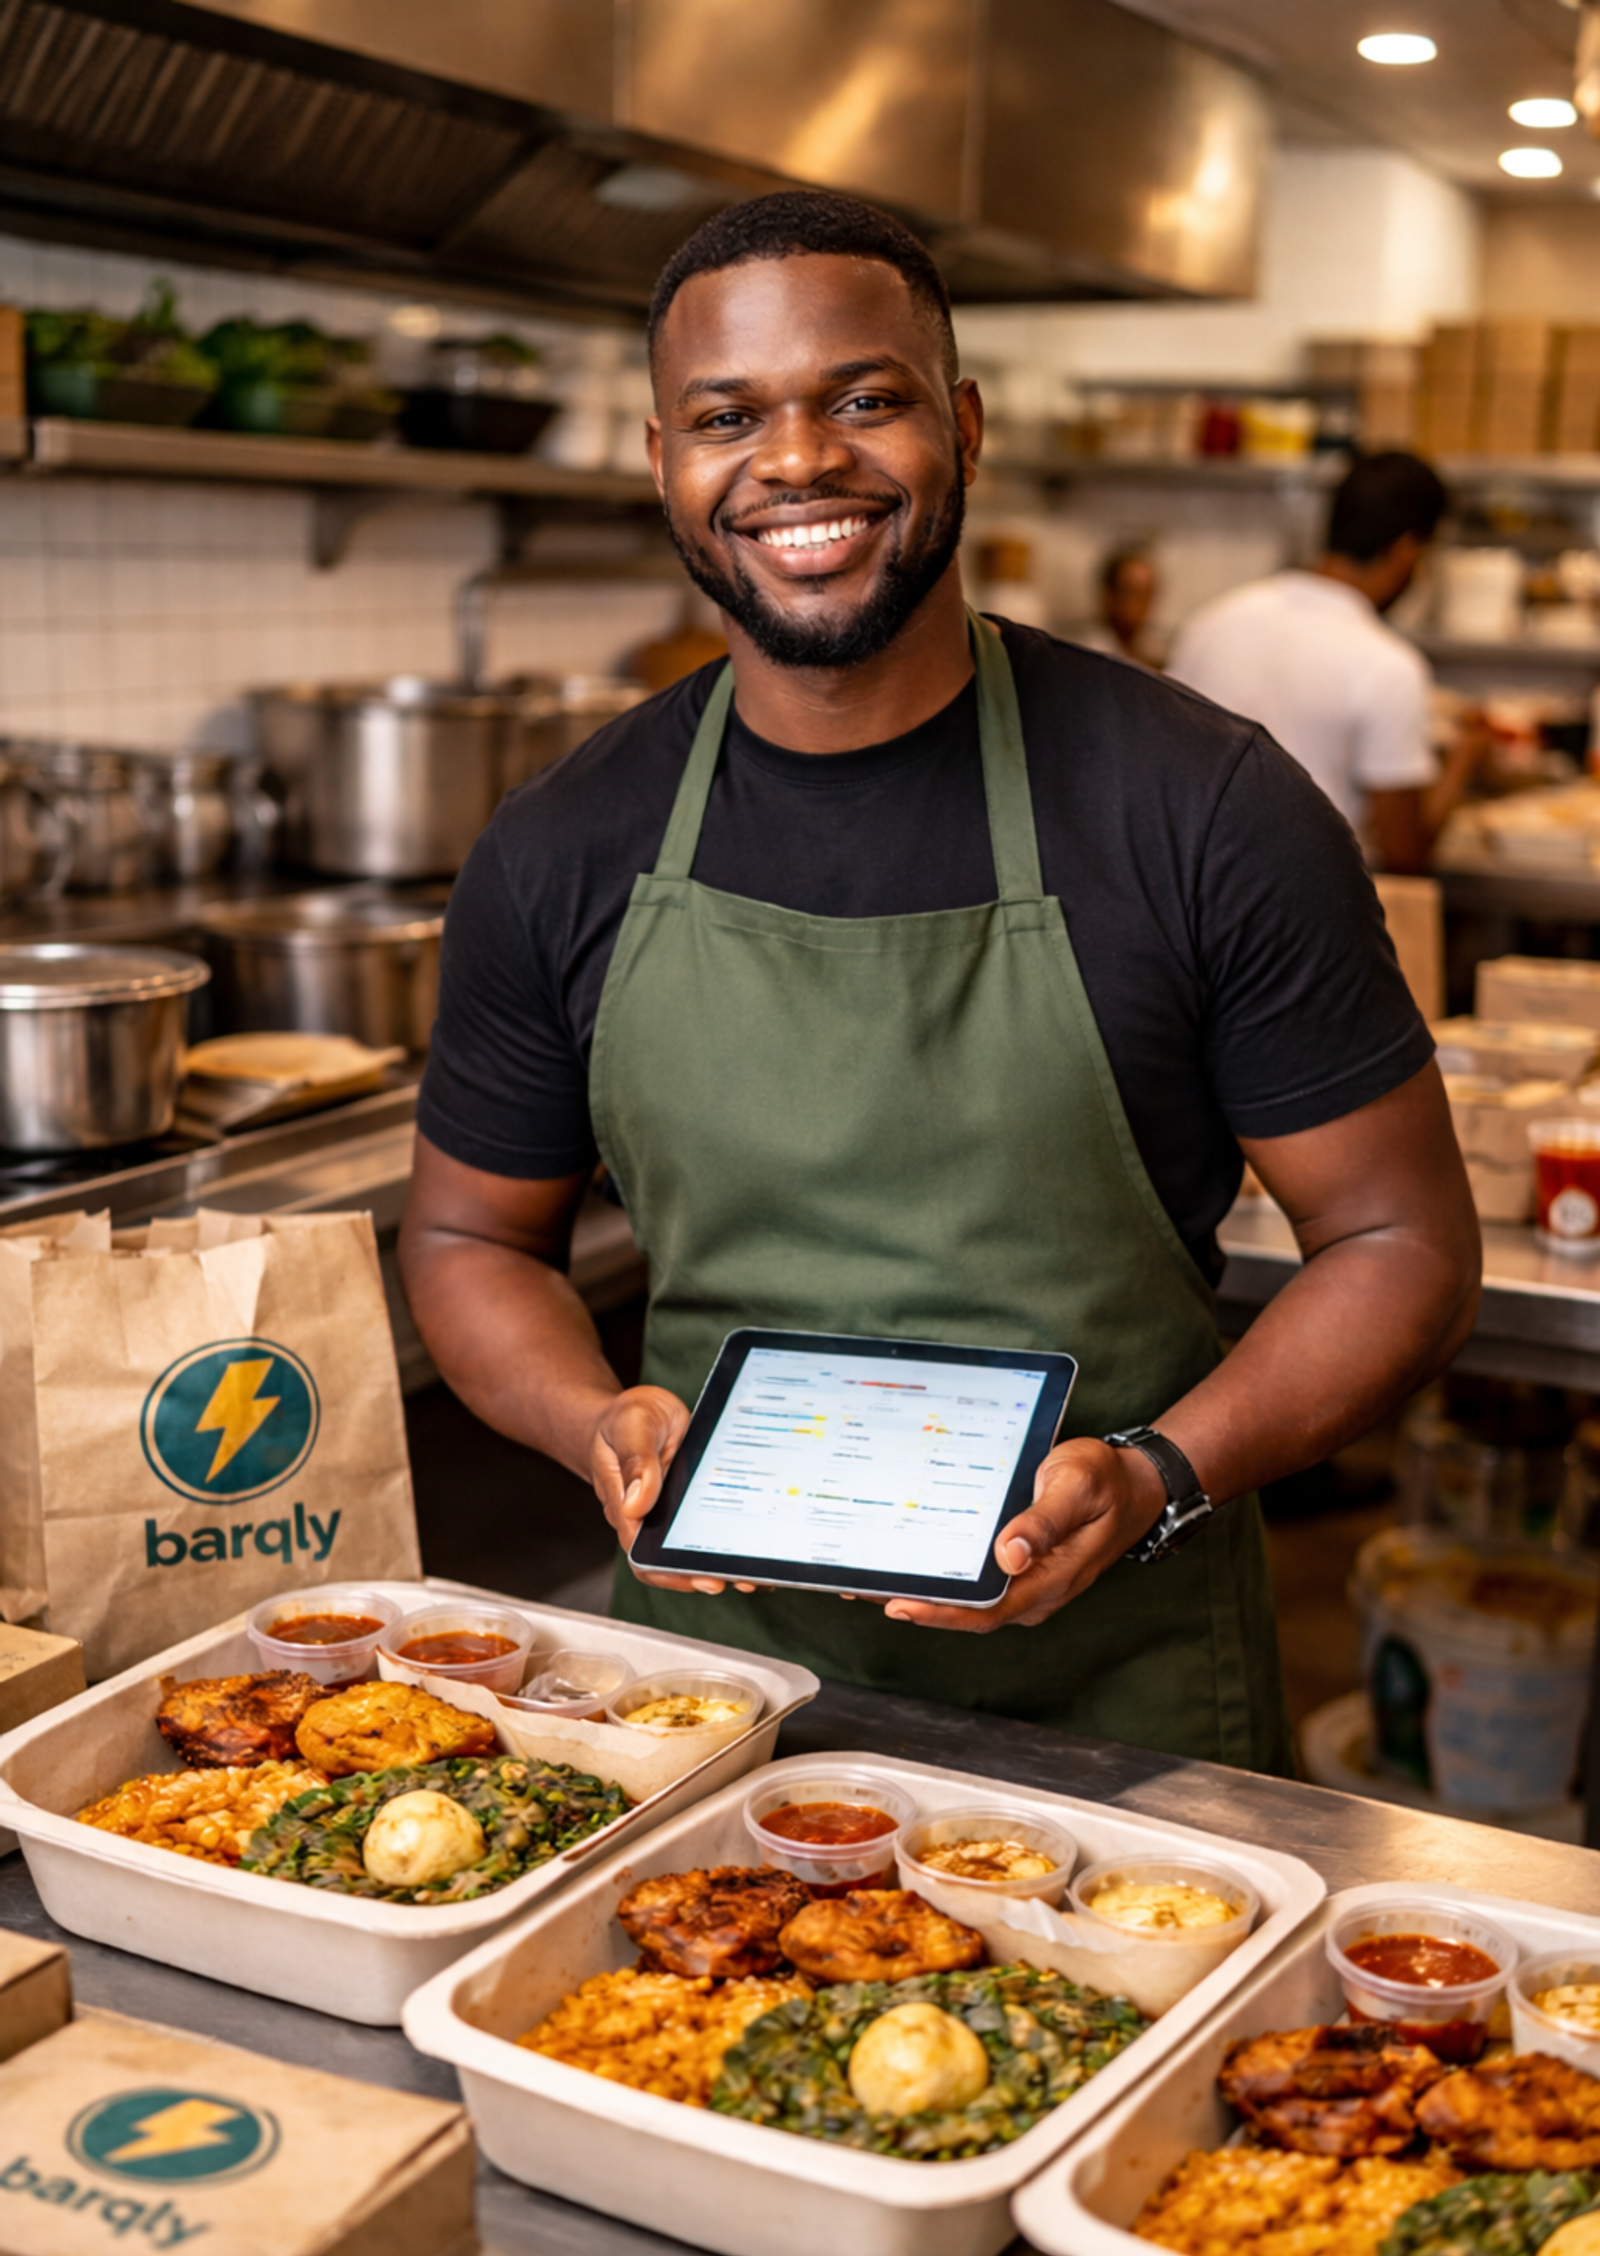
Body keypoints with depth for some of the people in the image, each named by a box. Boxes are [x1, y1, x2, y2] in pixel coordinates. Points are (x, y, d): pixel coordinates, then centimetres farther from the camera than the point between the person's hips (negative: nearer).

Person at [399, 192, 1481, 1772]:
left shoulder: (1204, 809, -12)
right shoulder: (562, 856, -3)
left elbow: (1401, 1239, -6)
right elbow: (469, 1234, 9)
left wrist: (1156, 1478, -21)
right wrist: (602, 1427, -11)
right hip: (710, 1659, 3)